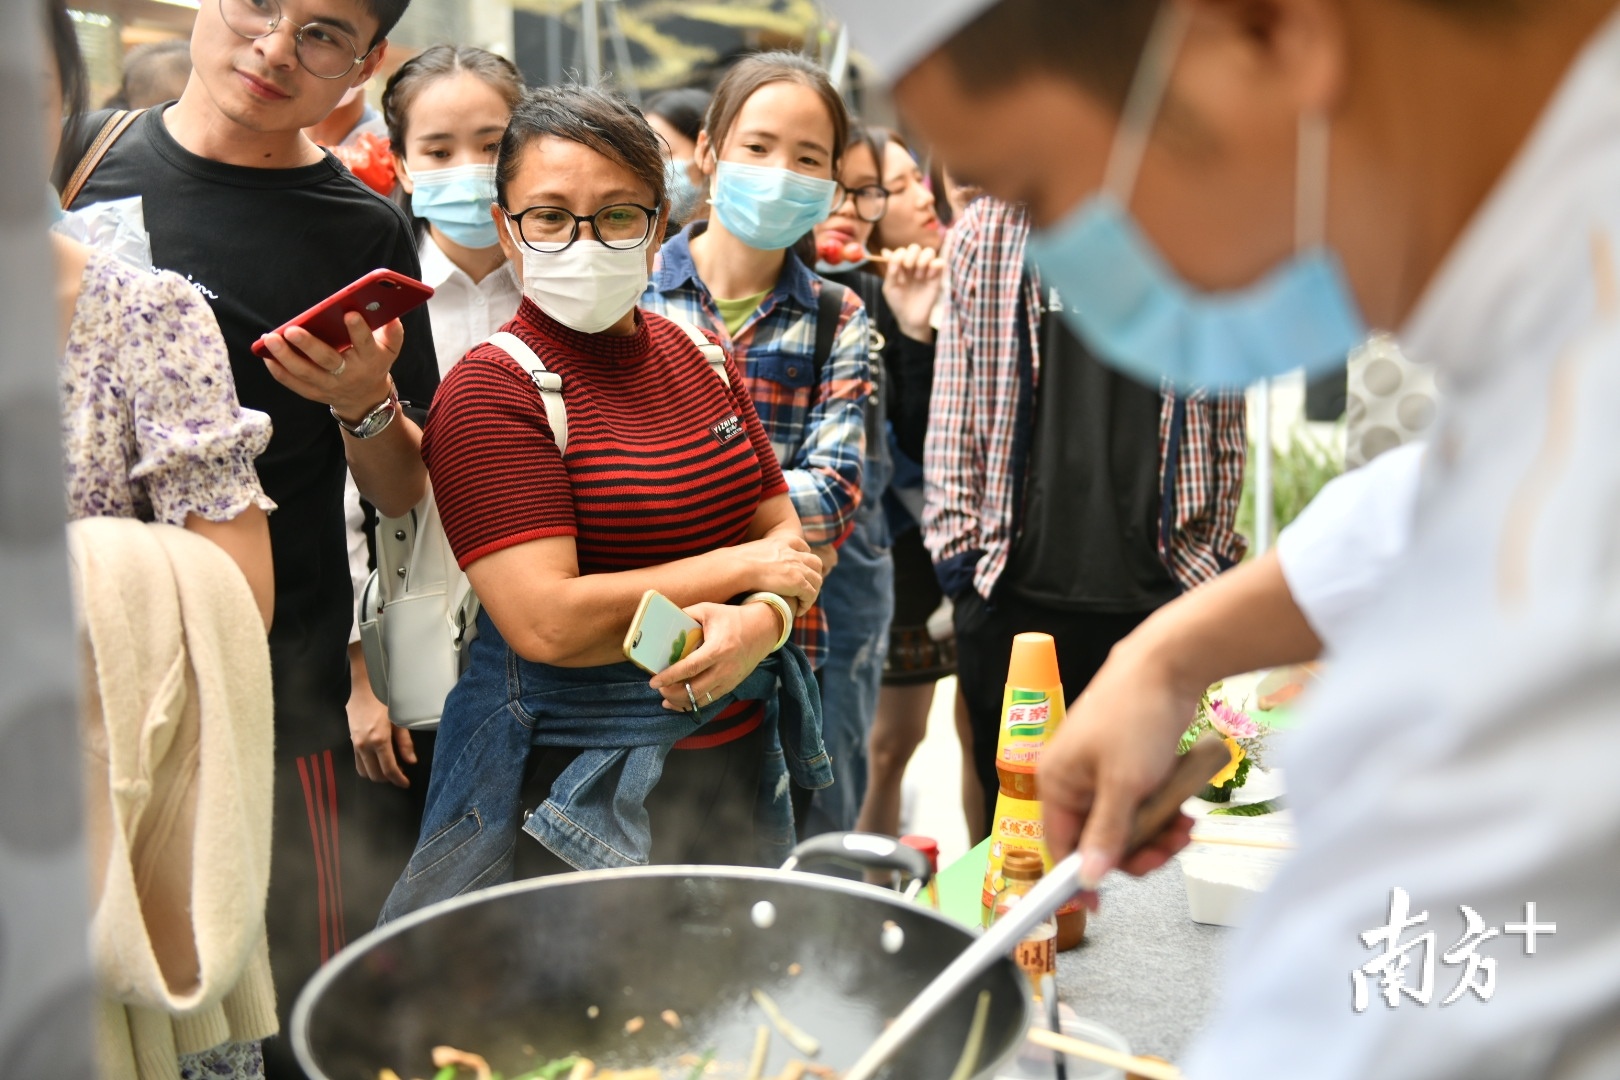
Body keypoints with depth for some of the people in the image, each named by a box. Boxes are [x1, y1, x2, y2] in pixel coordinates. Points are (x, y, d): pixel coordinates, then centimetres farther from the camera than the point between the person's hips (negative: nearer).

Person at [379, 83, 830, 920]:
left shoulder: (693, 355, 7)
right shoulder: (491, 390, -14)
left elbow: (787, 537, 7)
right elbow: (547, 623, -23)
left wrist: (759, 623, -17)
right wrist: (738, 568, -14)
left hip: (741, 761, 7)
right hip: (574, 783, -6)